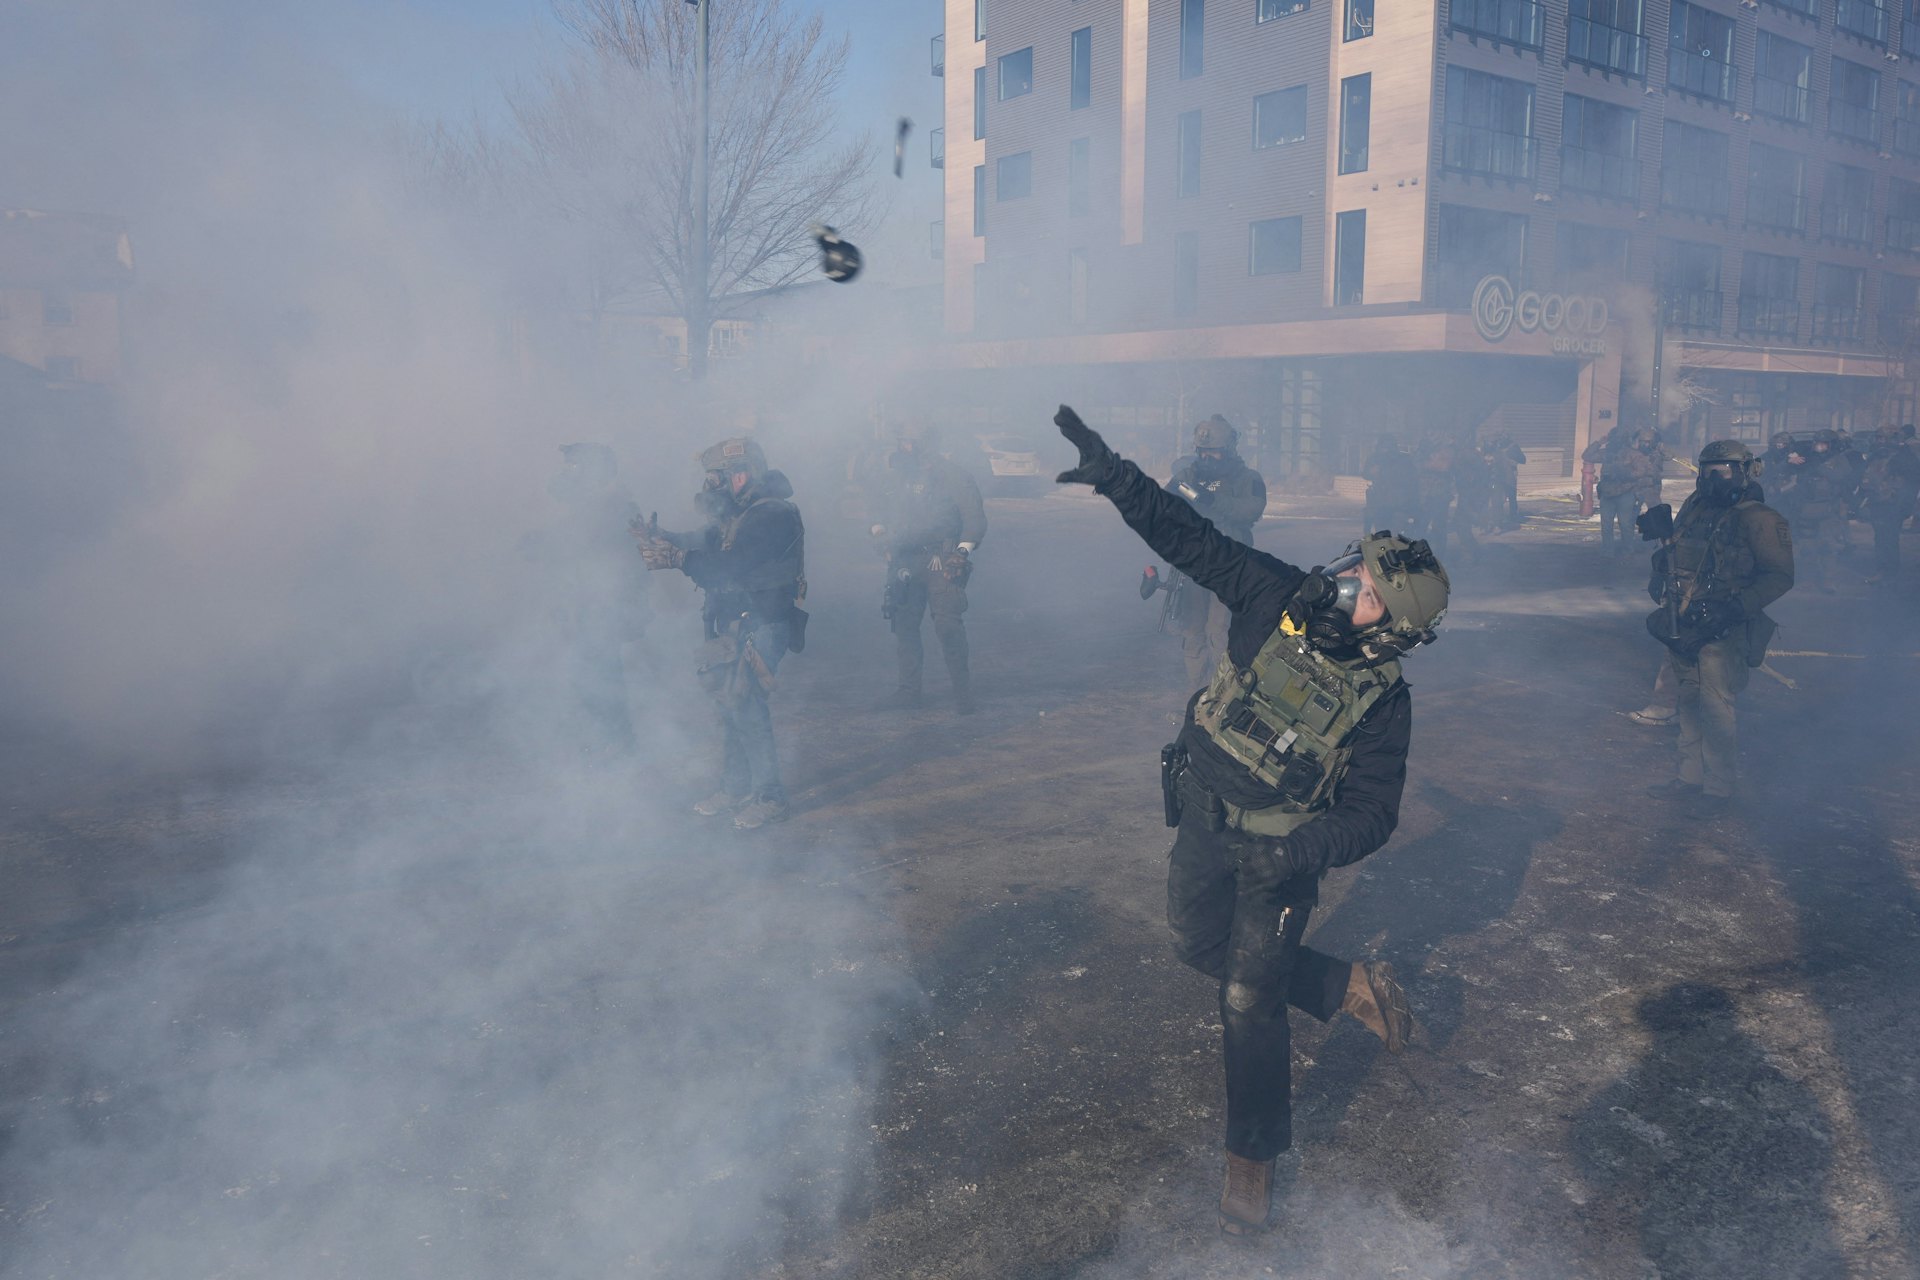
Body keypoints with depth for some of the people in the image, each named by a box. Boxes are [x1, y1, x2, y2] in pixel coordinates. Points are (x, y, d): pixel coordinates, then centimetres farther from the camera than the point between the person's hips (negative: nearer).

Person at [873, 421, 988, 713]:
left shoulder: (953, 477, -5)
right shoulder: (898, 476, 14)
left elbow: (975, 519, -6)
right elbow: (889, 515, 26)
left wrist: (963, 551, -14)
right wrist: (881, 531, 9)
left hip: (941, 563, -6)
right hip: (905, 563, 6)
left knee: (948, 625, -13)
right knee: (904, 623, 7)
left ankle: (962, 690, -4)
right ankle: (908, 689, 17)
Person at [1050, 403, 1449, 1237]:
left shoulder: (1382, 703, -21)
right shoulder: (1277, 598, -15)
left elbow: (1371, 814, -16)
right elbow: (1188, 537, -15)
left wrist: (1304, 853, -31)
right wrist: (1110, 473, -23)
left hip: (1280, 849, -5)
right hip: (1204, 818, 5)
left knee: (1248, 1002, -1)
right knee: (1197, 945, 20)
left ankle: (1253, 1155, 21)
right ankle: (1348, 987, 34)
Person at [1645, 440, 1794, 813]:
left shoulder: (1759, 520, -8)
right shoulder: (1693, 510, 12)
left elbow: (1779, 577, -11)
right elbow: (1667, 559, 25)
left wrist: (1735, 607, -22)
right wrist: (1660, 591, 8)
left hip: (1721, 632, -7)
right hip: (1684, 628, 7)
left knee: (1714, 706, -7)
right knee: (1689, 702, 14)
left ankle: (1719, 788, 5)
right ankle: (1688, 777, 25)